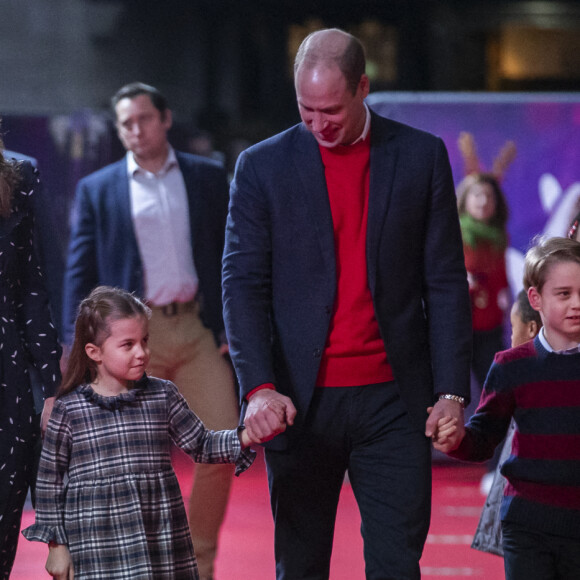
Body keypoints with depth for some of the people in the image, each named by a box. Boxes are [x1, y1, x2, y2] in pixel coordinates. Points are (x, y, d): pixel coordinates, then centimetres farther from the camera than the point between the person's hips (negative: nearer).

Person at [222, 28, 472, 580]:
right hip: (299, 400, 0)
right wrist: (259, 386, -16)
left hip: (392, 397, 0)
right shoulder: (262, 166, 3)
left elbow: (445, 282, 6)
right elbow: (242, 282, -2)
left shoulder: (422, 156, 5)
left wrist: (452, 390, -2)